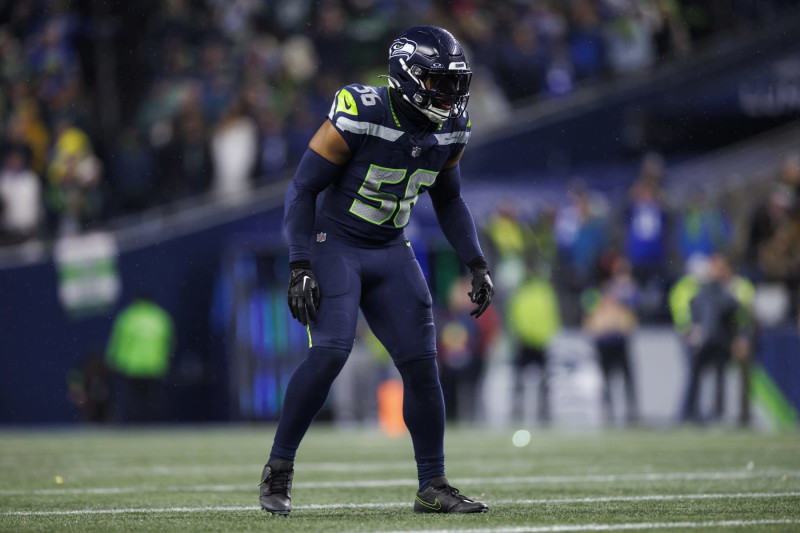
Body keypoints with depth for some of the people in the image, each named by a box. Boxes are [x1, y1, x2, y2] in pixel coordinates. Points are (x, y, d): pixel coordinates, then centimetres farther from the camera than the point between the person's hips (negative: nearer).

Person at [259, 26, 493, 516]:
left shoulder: (451, 131, -2)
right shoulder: (358, 117, -21)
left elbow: (449, 200, 14)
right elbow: (303, 188, -15)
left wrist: (477, 264, 7)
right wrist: (301, 267, -20)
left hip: (391, 254, 6)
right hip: (335, 247, -6)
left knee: (421, 362, -2)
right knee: (331, 351, -22)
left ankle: (433, 487, 7)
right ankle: (279, 469, -8)